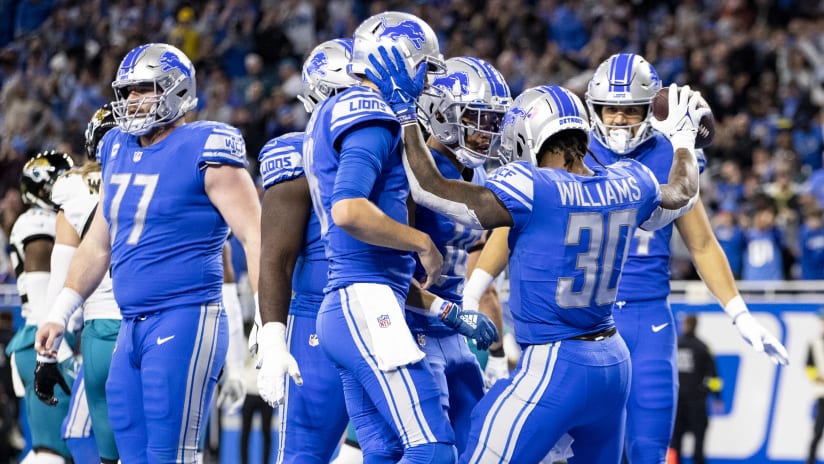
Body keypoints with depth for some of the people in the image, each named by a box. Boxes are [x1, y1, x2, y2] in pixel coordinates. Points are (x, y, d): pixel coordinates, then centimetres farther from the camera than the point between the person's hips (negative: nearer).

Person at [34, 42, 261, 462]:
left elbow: (255, 237, -12)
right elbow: (98, 244, 25)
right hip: (132, 329, 8)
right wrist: (59, 313, 22)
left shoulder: (203, 151, -8)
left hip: (186, 321, -8)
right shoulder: (117, 151, 15)